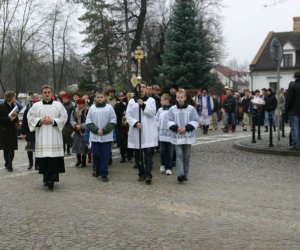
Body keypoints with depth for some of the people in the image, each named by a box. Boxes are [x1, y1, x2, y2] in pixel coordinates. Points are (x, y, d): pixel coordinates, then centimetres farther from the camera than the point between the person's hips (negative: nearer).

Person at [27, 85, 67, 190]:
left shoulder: (58, 105, 6)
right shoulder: (36, 105, 9)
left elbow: (64, 117, 3)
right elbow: (30, 117, 7)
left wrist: (53, 121, -10)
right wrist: (40, 121, -8)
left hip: (54, 136, -1)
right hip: (41, 136, 1)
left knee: (53, 157, -10)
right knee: (43, 158, 1)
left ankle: (51, 179, -10)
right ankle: (46, 178, 14)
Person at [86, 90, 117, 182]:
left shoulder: (109, 107, 0)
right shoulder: (92, 108, 4)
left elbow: (113, 121, -3)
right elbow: (88, 122, 3)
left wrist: (104, 130, -12)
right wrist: (96, 130, -11)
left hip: (107, 137, -2)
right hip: (95, 136, 2)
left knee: (105, 156, 0)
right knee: (95, 155, 7)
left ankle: (104, 174, 5)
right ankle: (97, 170, 26)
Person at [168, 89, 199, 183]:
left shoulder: (191, 109, -2)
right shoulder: (172, 109, 1)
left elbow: (195, 121, -2)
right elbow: (170, 122, 2)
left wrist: (186, 128, -14)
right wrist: (176, 128, -16)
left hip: (188, 136, 1)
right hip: (177, 136, 0)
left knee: (187, 156, 7)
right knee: (179, 155, -7)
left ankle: (185, 175, 16)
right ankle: (180, 174, -14)